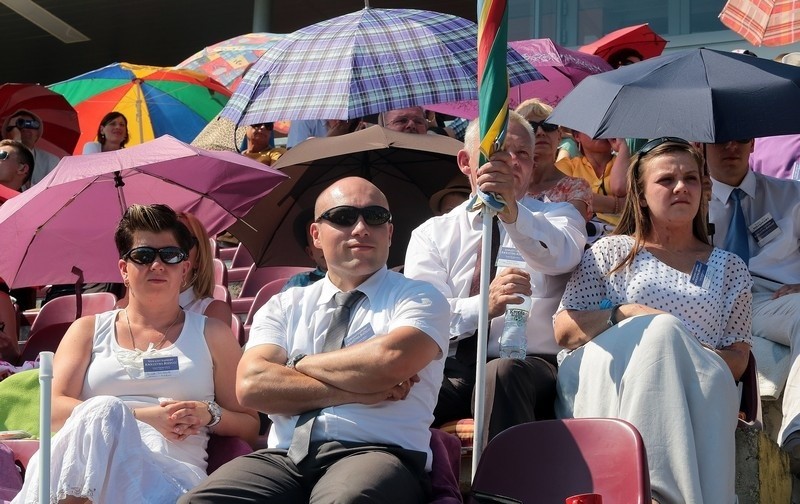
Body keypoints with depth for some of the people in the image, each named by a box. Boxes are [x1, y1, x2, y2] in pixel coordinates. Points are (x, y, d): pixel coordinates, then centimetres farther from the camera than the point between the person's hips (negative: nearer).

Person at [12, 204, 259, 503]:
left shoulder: (211, 335, 23)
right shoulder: (89, 330, 23)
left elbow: (250, 427, 22)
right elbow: (54, 409, 6)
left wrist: (210, 414, -1)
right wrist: (143, 417, -6)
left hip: (175, 472, -1)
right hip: (83, 472, 1)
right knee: (103, 411, -37)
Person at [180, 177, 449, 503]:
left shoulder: (419, 298, 10)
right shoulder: (285, 306, 19)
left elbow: (390, 361, -12)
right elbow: (251, 384, 0)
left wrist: (300, 364, 2)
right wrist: (353, 391, -7)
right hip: (286, 456, 3)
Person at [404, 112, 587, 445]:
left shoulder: (559, 217, 16)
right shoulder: (432, 234, 17)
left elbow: (559, 257, -11)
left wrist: (513, 210, -31)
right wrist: (485, 305, -21)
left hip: (531, 368, 0)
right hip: (452, 369, 1)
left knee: (503, 374, -36)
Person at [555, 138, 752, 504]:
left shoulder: (730, 269, 23)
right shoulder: (611, 251, 19)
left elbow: (737, 359, 15)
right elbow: (563, 331, 10)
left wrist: (699, 358, -8)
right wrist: (622, 315, -7)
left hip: (697, 390, 1)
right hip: (606, 382, 0)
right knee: (663, 328, -33)